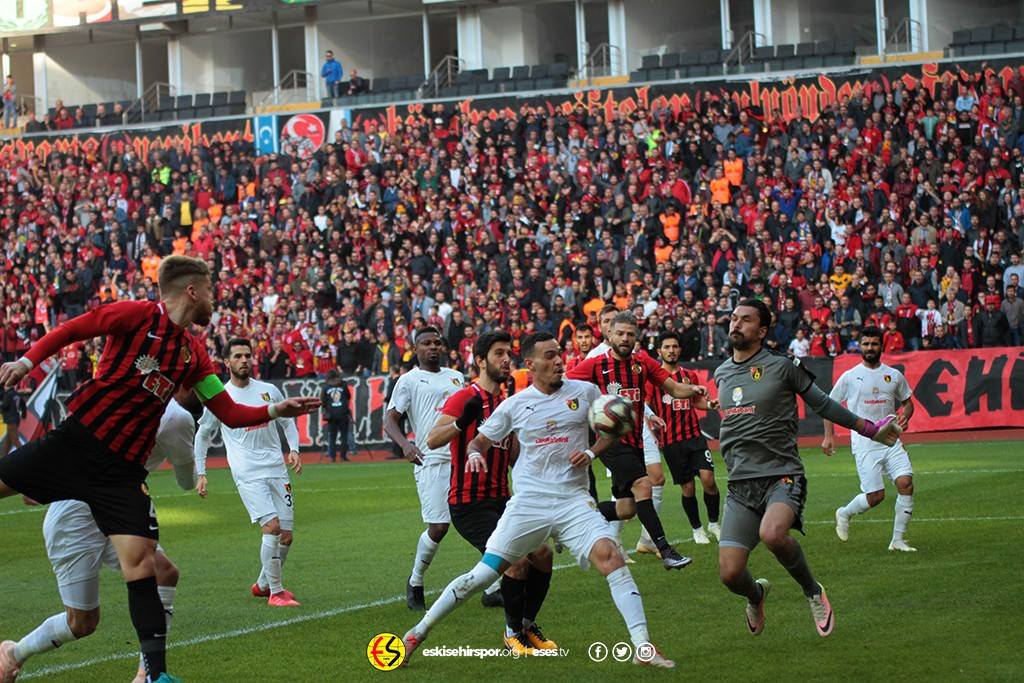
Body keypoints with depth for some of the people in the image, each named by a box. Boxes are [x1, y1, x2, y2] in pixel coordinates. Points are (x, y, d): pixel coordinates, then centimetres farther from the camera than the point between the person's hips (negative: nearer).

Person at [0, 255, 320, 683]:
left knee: (140, 567, -8)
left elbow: (230, 414, 14)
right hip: (75, 442, -2)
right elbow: (69, 330, 0)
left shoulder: (194, 354, 11)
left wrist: (275, 411, 0)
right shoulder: (136, 315, -4)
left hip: (121, 471, 3)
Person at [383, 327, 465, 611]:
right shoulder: (409, 380, 5)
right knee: (438, 527, -10)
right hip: (431, 460, -5)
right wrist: (405, 444, -20)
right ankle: (415, 584, 12)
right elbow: (390, 419, -2)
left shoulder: (457, 377, 20)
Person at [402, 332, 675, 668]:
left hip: (574, 499, 0)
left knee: (609, 554, -23)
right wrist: (475, 453, -9)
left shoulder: (585, 391, 4)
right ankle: (418, 633, 13)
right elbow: (480, 440, 14)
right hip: (527, 502, 0)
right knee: (482, 574, -3)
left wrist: (591, 452, -3)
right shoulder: (514, 405, 4)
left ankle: (643, 649, -22)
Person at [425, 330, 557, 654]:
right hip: (468, 503, -8)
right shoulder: (465, 398, -11)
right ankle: (513, 632, 0)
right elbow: (433, 440, -25)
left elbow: (513, 458, 15)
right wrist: (461, 422, -42)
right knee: (517, 560, -19)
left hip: (500, 499, 8)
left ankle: (528, 625, 18)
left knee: (542, 553, -2)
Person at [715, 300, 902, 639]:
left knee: (772, 533, -37)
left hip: (782, 475, -5)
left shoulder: (781, 366, -1)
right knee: (730, 573, -9)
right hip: (740, 484, 5)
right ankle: (756, 595, 30)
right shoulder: (721, 373, 15)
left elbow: (822, 404, 8)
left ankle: (813, 591, -8)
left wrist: (869, 429, 9)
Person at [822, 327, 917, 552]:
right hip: (864, 444, -3)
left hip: (890, 440, 3)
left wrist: (905, 417, -2)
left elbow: (907, 402, 20)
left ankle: (897, 540, -3)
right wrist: (829, 436, 0)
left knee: (906, 483, -15)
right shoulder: (850, 377, 2)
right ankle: (844, 514, 24)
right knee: (876, 495, -9)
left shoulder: (894, 375, 9)